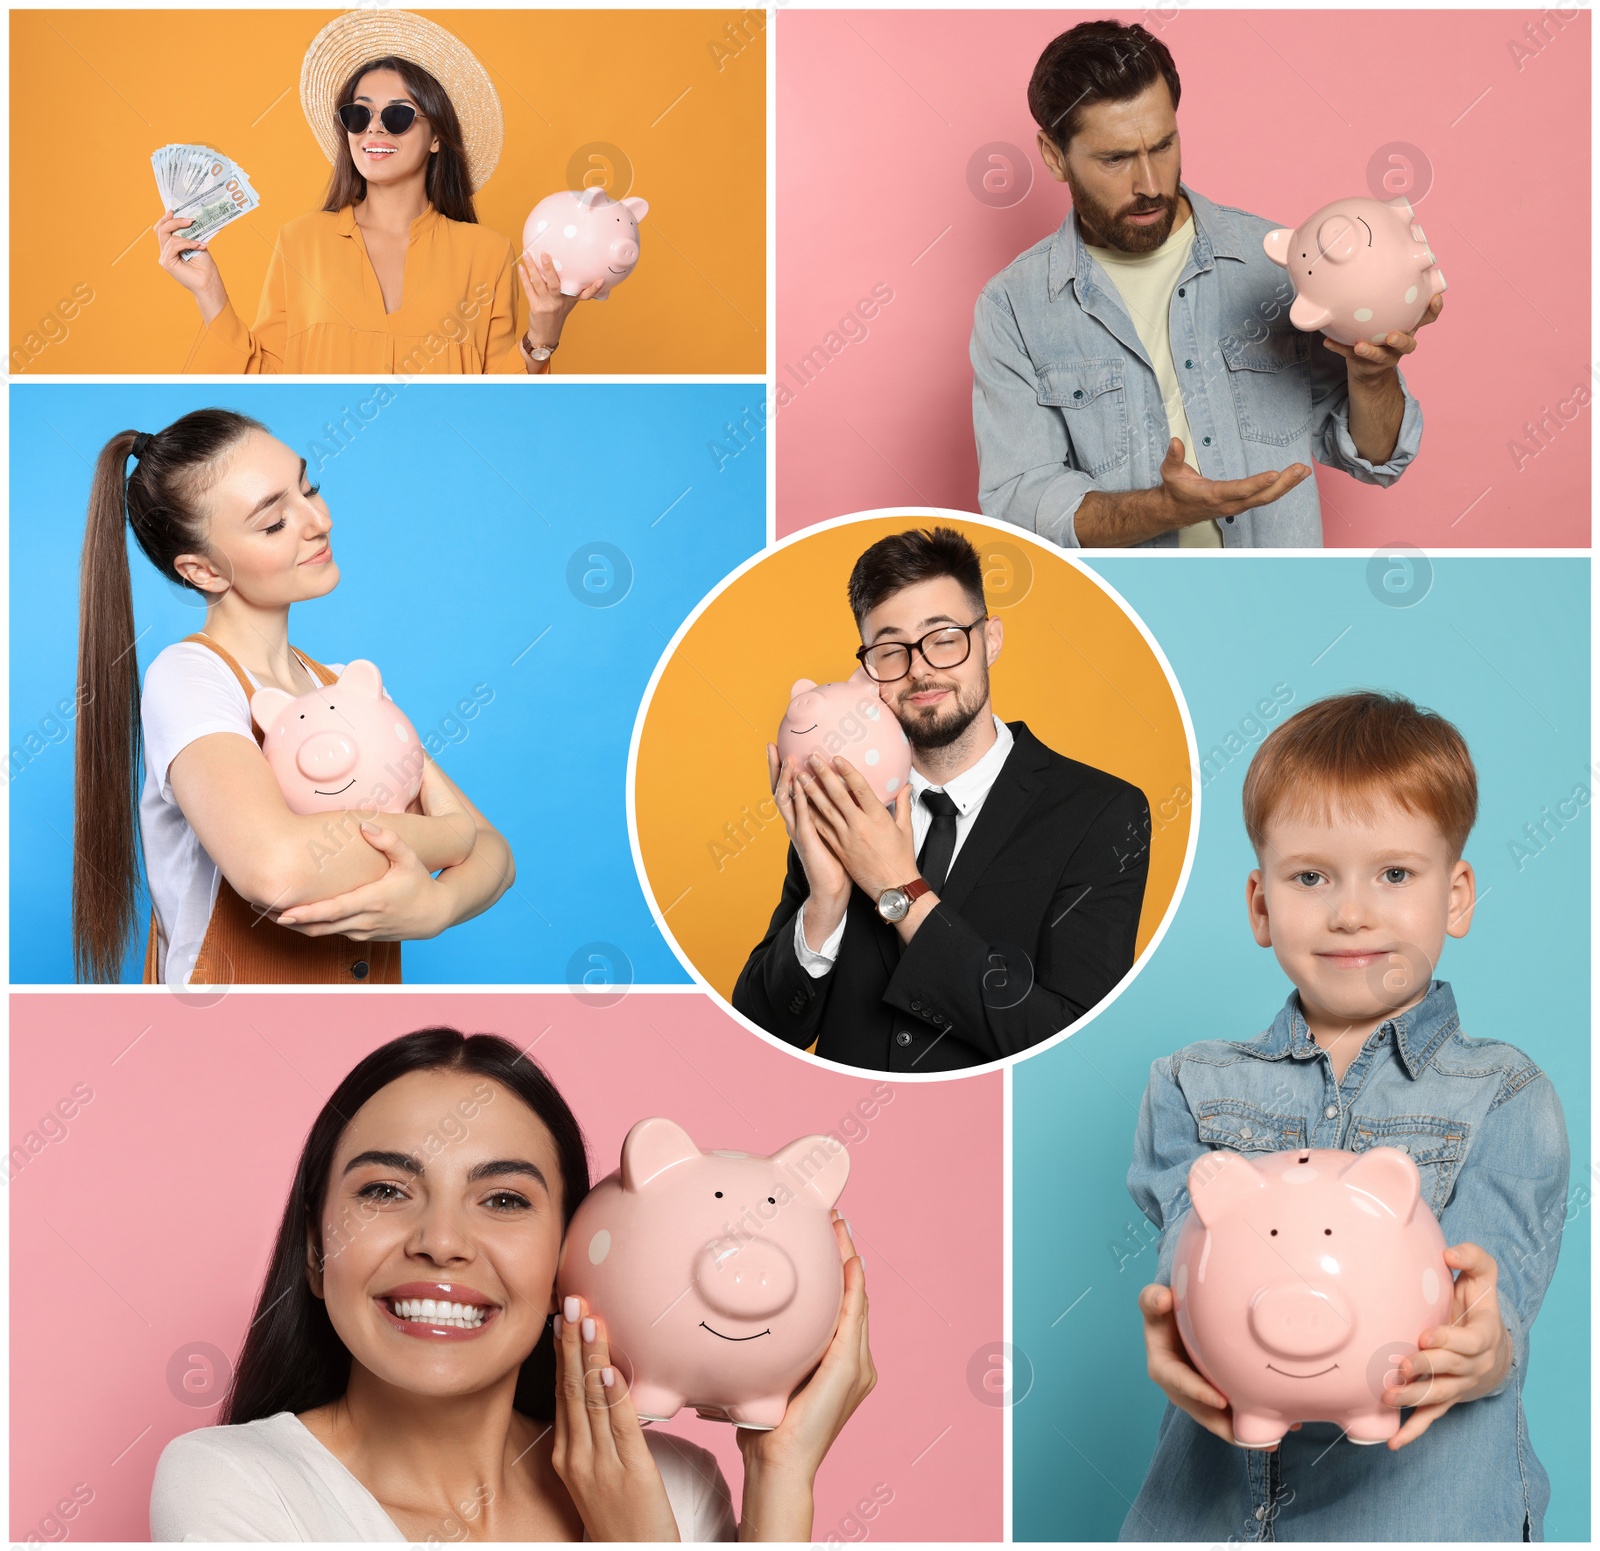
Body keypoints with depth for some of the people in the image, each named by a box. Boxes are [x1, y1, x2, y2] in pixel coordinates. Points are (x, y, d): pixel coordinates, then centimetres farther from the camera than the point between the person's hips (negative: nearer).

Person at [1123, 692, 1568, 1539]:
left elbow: (1496, 1273, -10)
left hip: (1424, 1498, -2)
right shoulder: (1192, 1088, 9)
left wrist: (1485, 1350, -33)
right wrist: (1176, 1337, -27)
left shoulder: (1506, 1098, 3)